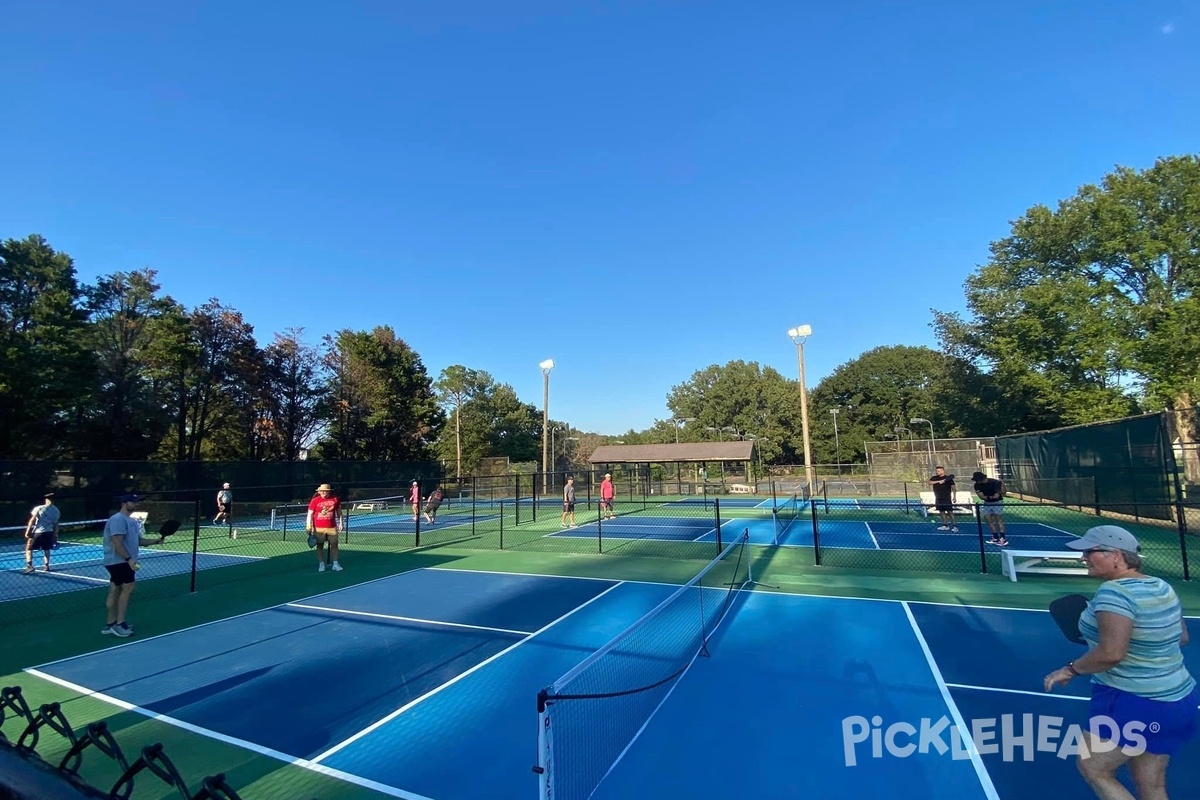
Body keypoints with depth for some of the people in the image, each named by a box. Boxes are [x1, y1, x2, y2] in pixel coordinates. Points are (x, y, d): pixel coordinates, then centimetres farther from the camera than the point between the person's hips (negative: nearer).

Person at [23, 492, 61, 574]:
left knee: (29, 548, 8)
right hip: (49, 532, 4)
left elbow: (32, 520, -10)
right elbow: (56, 525, 12)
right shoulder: (57, 511, 6)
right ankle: (46, 566, 17)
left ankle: (29, 566, -5)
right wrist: (55, 535, 18)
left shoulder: (39, 508, -7)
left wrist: (27, 531, -6)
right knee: (46, 549, 17)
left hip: (37, 532, -4)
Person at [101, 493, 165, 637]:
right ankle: (119, 624, -7)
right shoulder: (118, 519, -16)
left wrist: (155, 541, 4)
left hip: (123, 562, 10)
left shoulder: (132, 521, 16)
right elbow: (117, 543, -23)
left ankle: (110, 624, 19)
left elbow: (139, 540, 19)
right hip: (119, 562, -10)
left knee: (115, 591, 13)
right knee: (128, 589, -12)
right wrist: (129, 559, -27)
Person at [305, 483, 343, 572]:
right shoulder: (315, 500, -5)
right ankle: (321, 564, 16)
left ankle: (335, 564, 12)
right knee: (320, 546, 6)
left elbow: (339, 511, 10)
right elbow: (310, 514, -4)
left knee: (334, 545, 4)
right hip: (318, 528, -1)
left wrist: (340, 523, 8)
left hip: (332, 527, 1)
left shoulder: (335, 499, 0)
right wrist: (308, 526, -10)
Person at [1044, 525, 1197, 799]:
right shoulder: (1163, 587, 3)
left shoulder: (1115, 592, -25)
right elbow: (1181, 637, 16)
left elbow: (1111, 654, -29)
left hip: (1133, 704, -9)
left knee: (1092, 768, 10)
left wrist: (1070, 670, -15)